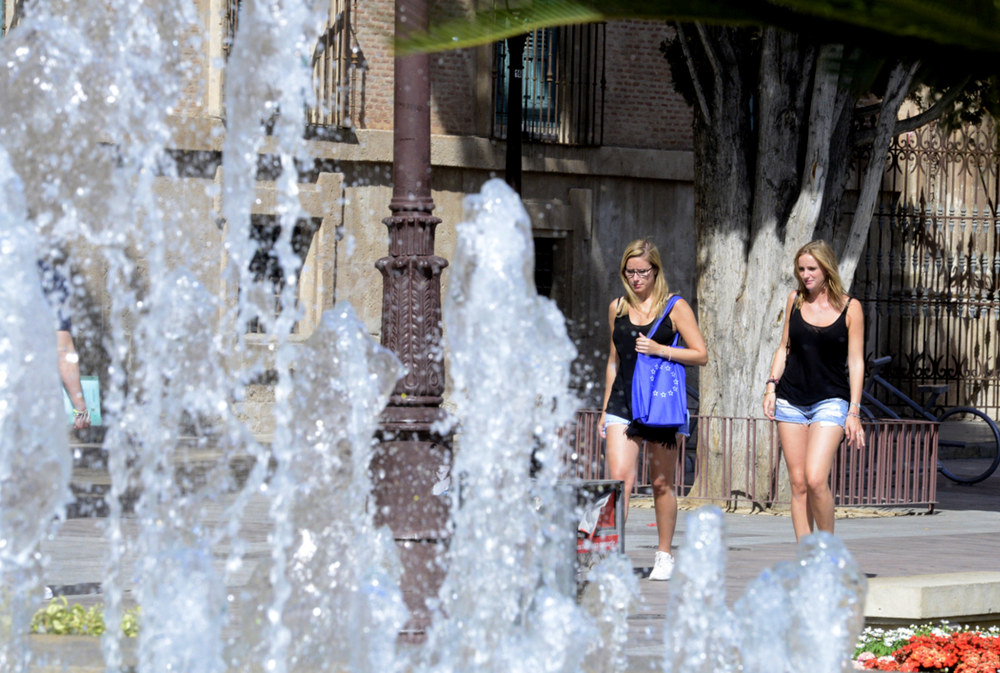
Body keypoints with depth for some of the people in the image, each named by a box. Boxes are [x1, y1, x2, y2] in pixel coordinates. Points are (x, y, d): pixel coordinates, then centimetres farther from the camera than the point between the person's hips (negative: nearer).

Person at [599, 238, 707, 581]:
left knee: (662, 483, 5)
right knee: (619, 478, -14)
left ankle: (664, 555, 17)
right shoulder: (617, 308, 11)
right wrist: (605, 408, 18)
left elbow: (701, 355, -2)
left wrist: (659, 350, -14)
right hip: (623, 404, 2)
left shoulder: (675, 307, 0)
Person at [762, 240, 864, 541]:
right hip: (791, 400, 4)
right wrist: (771, 385, 3)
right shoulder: (795, 300, 8)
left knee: (815, 479, -18)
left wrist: (854, 412, -7)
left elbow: (856, 361, -2)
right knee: (798, 484, 1)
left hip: (831, 401, -4)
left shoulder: (849, 308, -2)